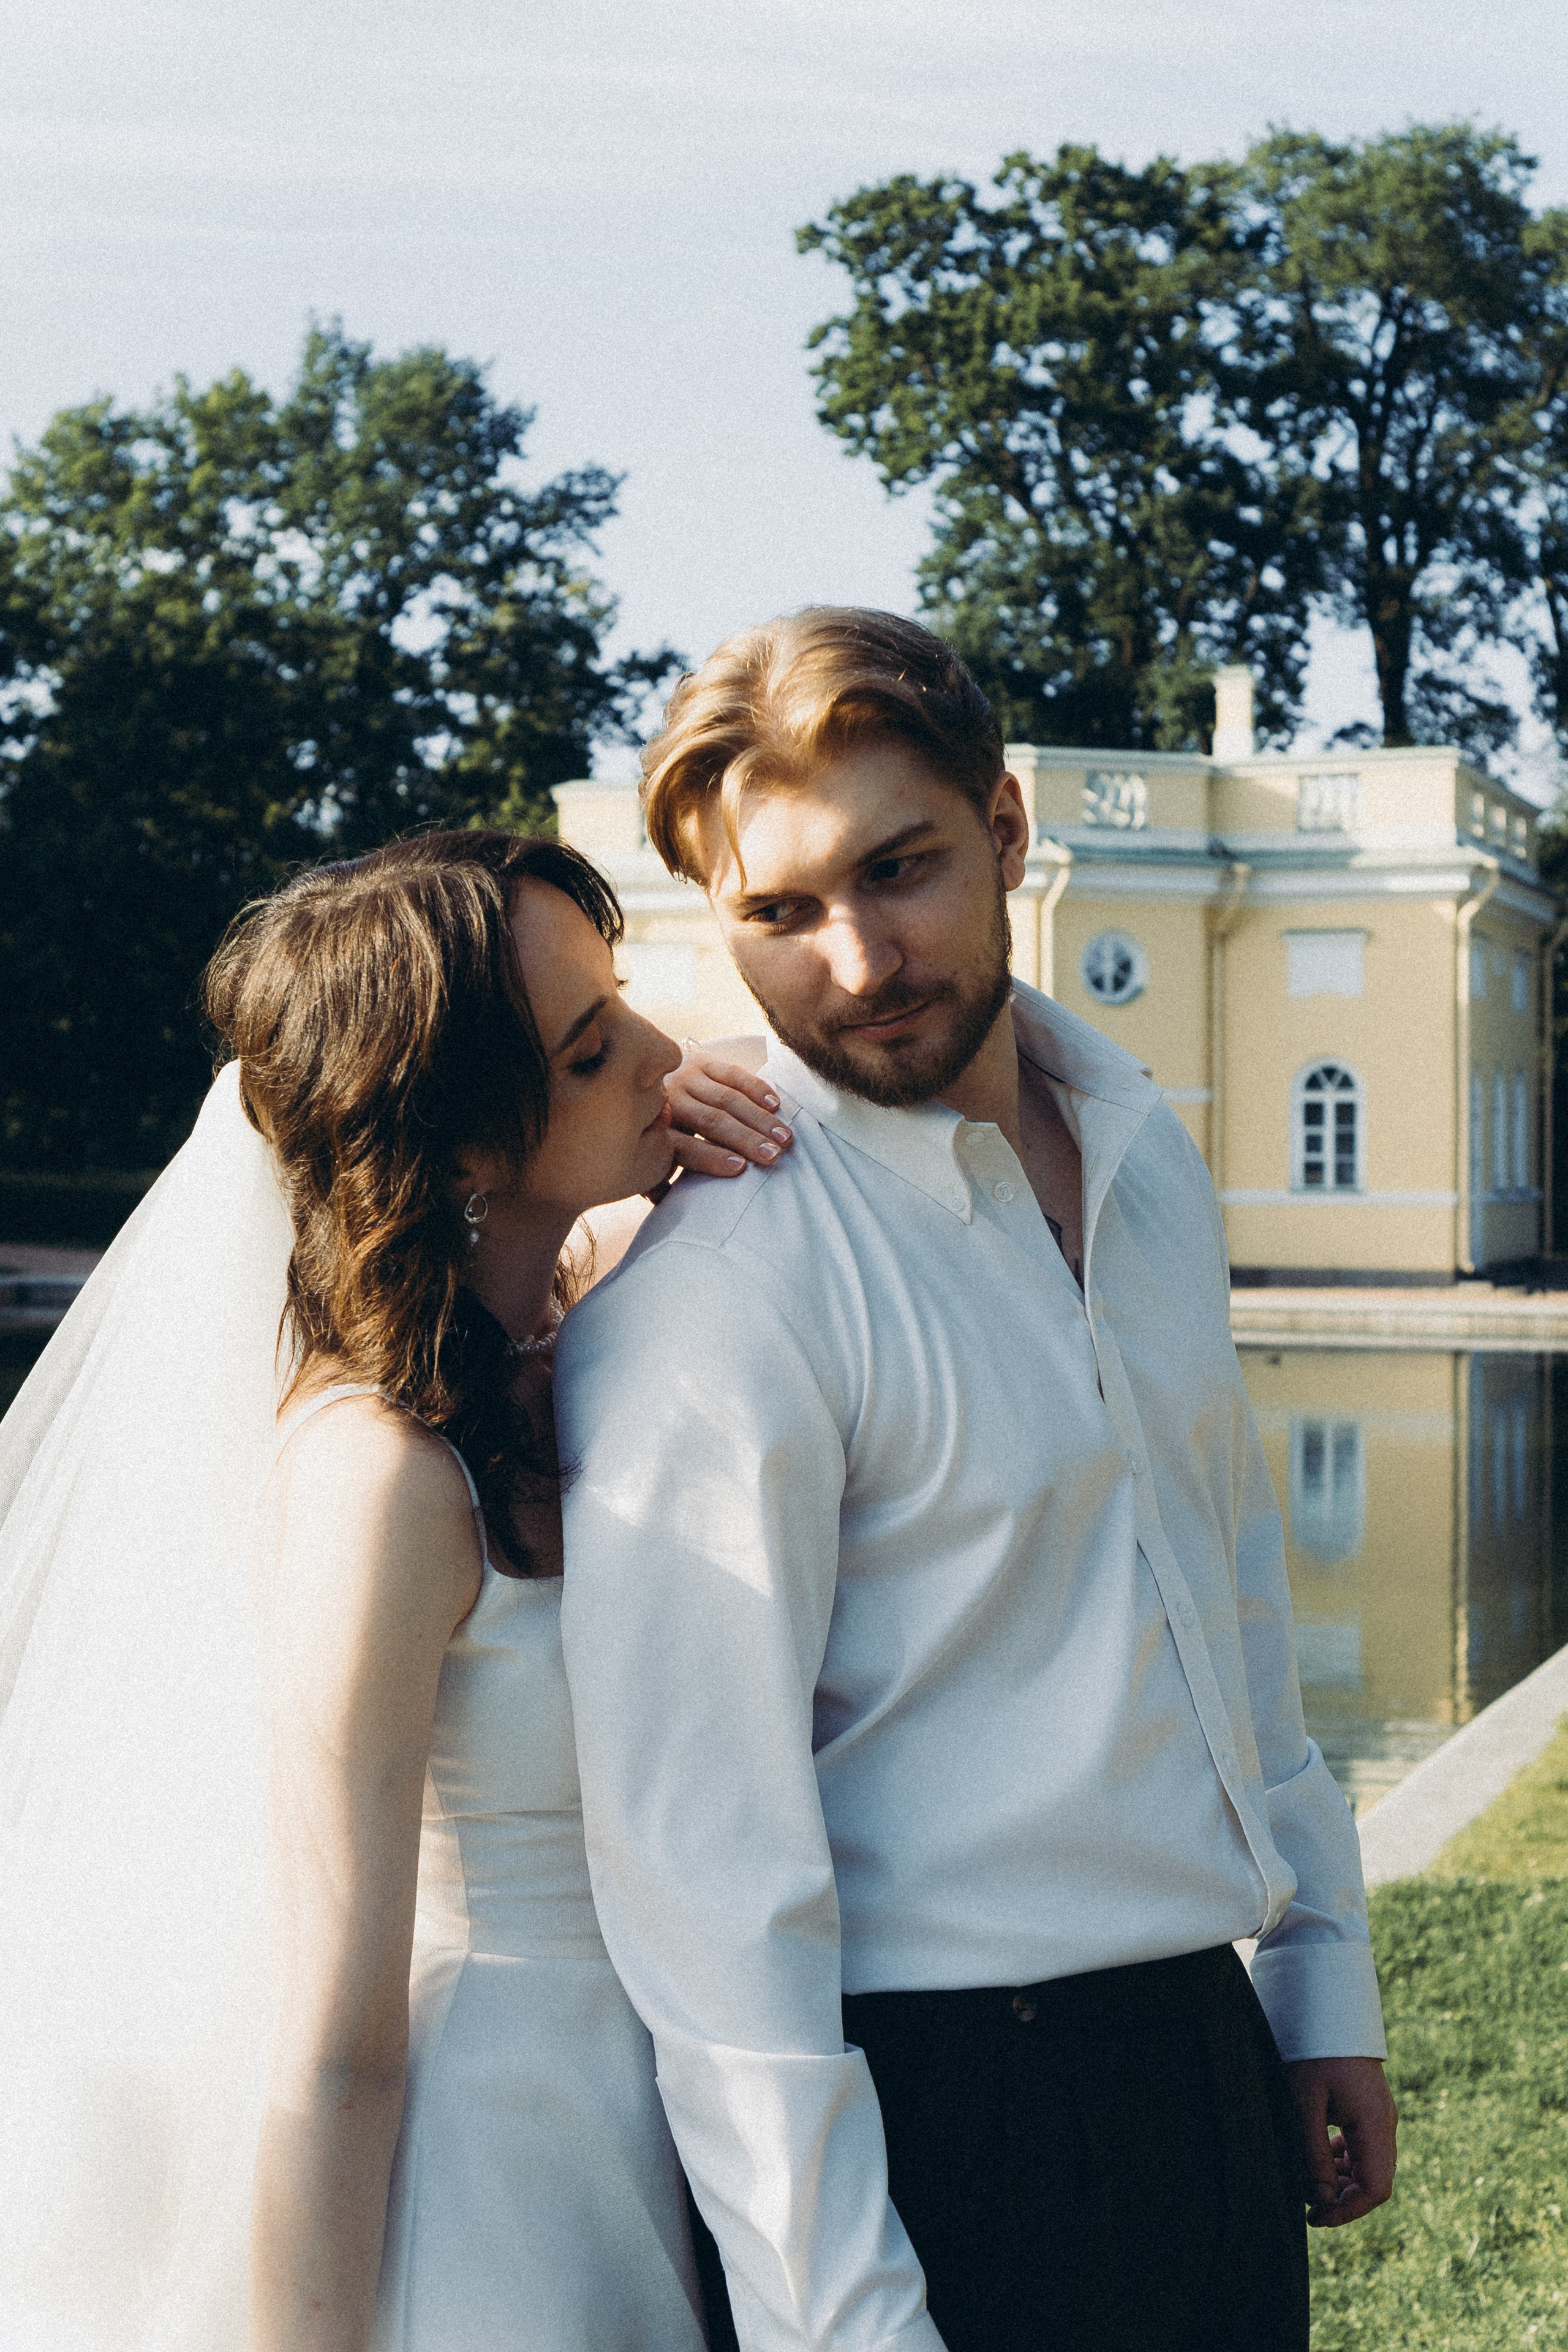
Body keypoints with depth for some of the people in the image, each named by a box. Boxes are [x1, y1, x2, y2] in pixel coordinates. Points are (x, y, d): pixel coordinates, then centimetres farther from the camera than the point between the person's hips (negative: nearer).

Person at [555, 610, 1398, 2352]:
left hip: (1216, 2063, 7)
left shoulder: (1146, 1160, 5)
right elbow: (702, 1853, -21)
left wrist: (1323, 1979, 16)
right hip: (943, 2120, -7)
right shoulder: (708, 1292, -20)